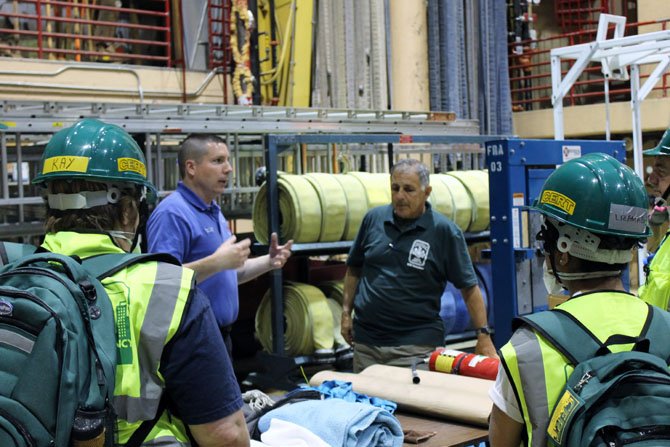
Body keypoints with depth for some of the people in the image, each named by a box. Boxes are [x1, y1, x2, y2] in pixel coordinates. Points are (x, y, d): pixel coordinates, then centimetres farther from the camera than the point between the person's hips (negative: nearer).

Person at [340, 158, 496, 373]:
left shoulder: (445, 231, -7)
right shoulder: (373, 218, 4)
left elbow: (469, 287, -4)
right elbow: (354, 268, 16)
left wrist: (483, 335, -7)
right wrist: (346, 311, 11)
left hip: (416, 346, -4)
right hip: (365, 341, 4)